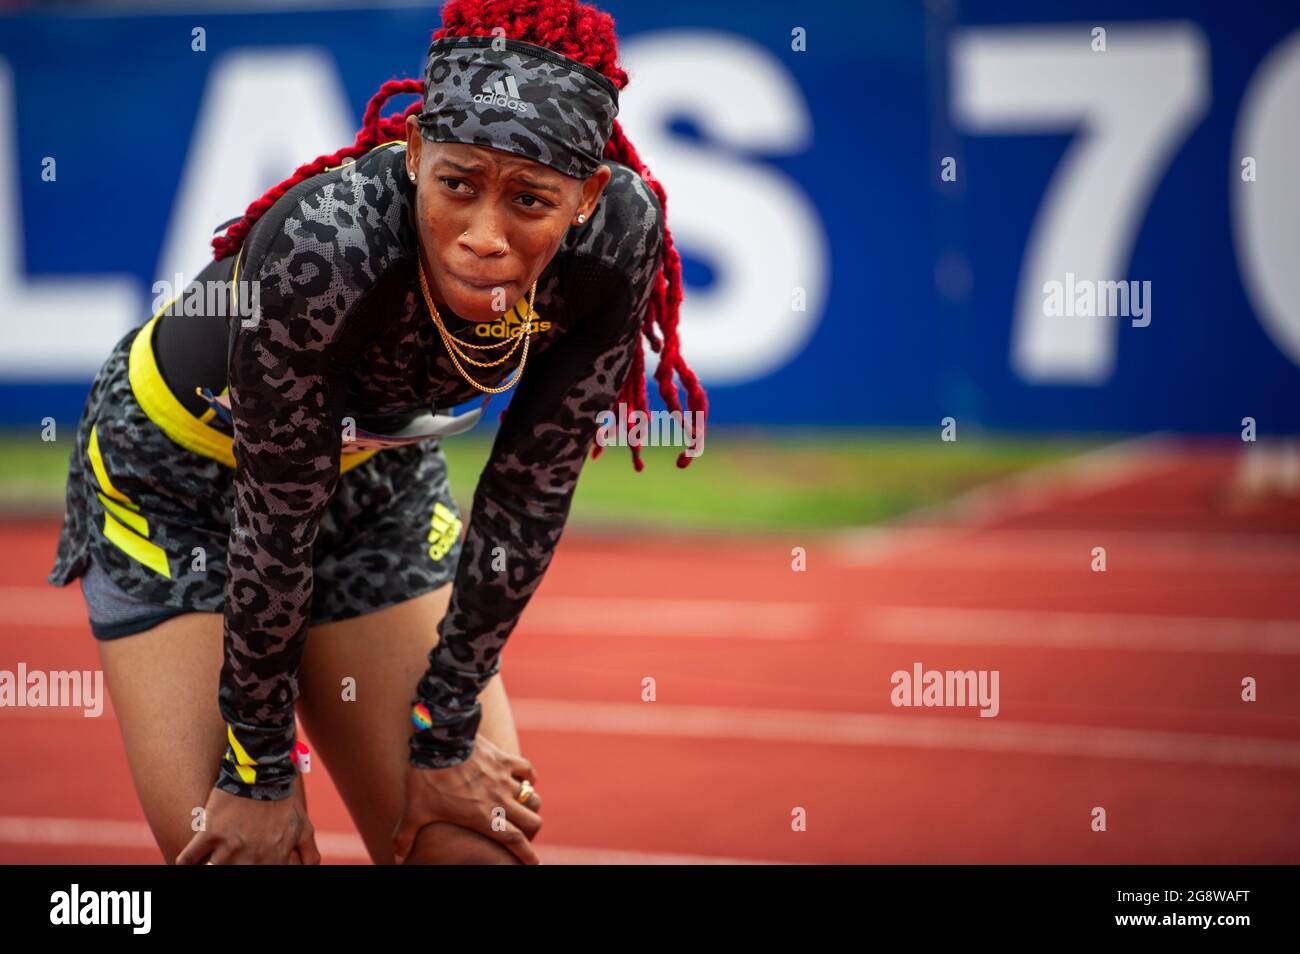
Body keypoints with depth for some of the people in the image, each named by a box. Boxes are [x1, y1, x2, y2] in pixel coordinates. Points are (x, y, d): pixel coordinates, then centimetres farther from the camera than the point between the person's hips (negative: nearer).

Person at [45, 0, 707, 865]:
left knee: (478, 845, -2)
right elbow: (273, 524, -27)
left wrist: (446, 735, -8)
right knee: (245, 849, -11)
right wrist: (260, 775, -16)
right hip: (177, 463, -4)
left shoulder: (621, 235, -26)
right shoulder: (324, 248, -38)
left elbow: (529, 497, -15)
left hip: (377, 468, 4)